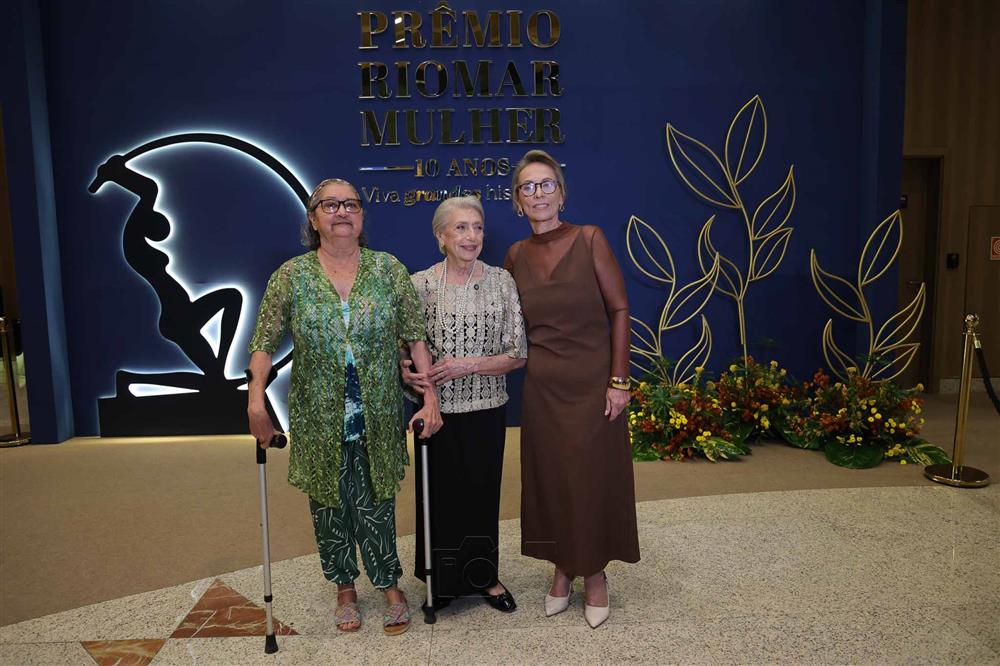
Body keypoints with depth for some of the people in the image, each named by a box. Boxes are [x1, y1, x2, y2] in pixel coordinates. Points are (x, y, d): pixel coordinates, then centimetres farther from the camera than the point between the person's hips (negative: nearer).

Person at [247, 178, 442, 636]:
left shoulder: (389, 269, -1)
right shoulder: (291, 275, -2)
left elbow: (416, 336, -2)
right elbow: (264, 342, -2)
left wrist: (430, 397, -7)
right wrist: (256, 400, -14)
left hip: (378, 419, 0)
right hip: (319, 421, 1)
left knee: (376, 504, 9)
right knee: (330, 505, 14)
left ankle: (389, 585, 30)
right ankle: (345, 589, 35)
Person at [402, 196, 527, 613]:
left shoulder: (501, 281, -3)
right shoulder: (420, 284, -5)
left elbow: (517, 354, -5)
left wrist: (467, 365, -17)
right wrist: (408, 373, -18)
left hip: (486, 410, 1)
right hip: (438, 410, -1)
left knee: (483, 494, 14)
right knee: (440, 495, 11)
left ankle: (485, 575, 37)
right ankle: (444, 581, 34)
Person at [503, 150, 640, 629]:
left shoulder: (589, 239, -7)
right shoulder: (516, 255, 3)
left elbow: (619, 310, -7)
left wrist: (618, 380, -11)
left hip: (592, 382, -3)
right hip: (543, 386, 3)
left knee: (593, 477, 6)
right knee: (549, 477, 11)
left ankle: (595, 574, 26)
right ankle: (562, 570, 30)